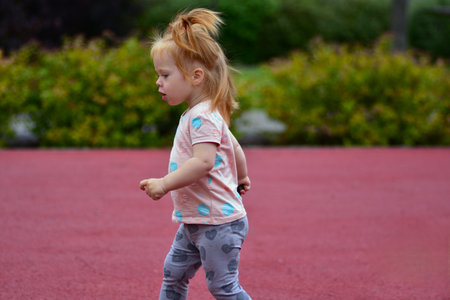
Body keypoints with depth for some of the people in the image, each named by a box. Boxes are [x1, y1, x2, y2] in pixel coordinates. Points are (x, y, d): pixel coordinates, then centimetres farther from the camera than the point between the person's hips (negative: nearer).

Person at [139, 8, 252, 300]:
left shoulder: (202, 117, -20)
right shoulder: (207, 114, 13)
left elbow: (203, 161, -32)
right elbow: (233, 146, 26)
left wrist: (164, 184, -30)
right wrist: (241, 177, 43)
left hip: (218, 221, -11)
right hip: (195, 221, 11)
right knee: (174, 273, 16)